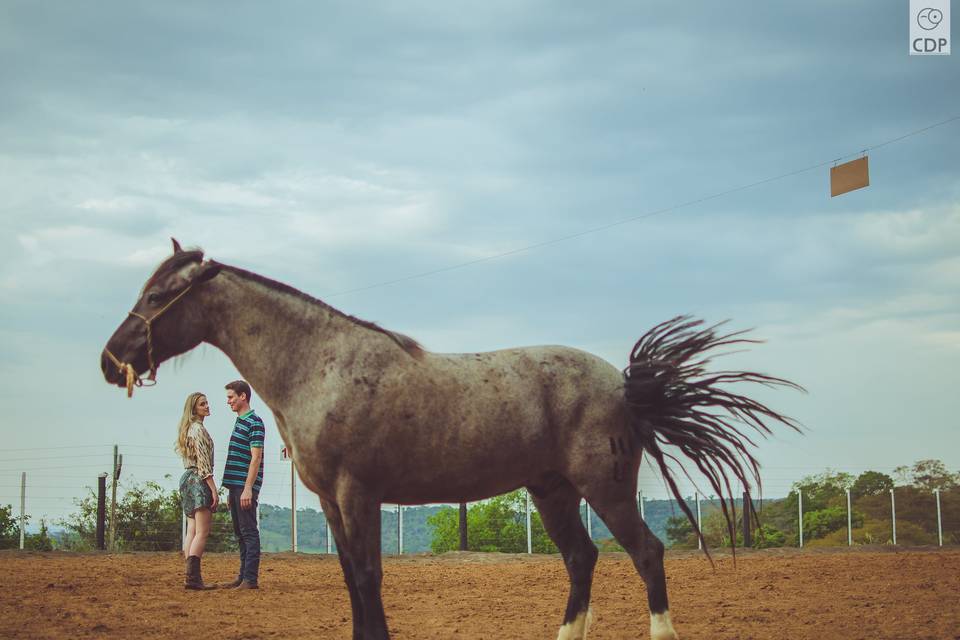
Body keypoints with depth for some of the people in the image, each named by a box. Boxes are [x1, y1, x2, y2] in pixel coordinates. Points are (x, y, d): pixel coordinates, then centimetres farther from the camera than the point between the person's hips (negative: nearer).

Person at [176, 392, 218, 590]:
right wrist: (214, 490, -18)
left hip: (187, 479, 10)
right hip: (199, 480, -10)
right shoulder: (198, 429, -12)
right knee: (202, 532, -12)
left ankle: (190, 577, 6)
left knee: (191, 532, 7)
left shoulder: (187, 429, 18)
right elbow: (203, 463, -17)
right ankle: (193, 577, -20)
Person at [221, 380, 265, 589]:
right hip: (235, 485, 10)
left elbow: (256, 458, -16)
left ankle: (251, 579, -8)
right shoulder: (239, 422, 18)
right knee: (240, 533, 12)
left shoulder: (254, 423, -10)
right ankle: (243, 576, 17)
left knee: (249, 532, -8)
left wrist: (248, 488, -22)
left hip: (245, 486, -10)